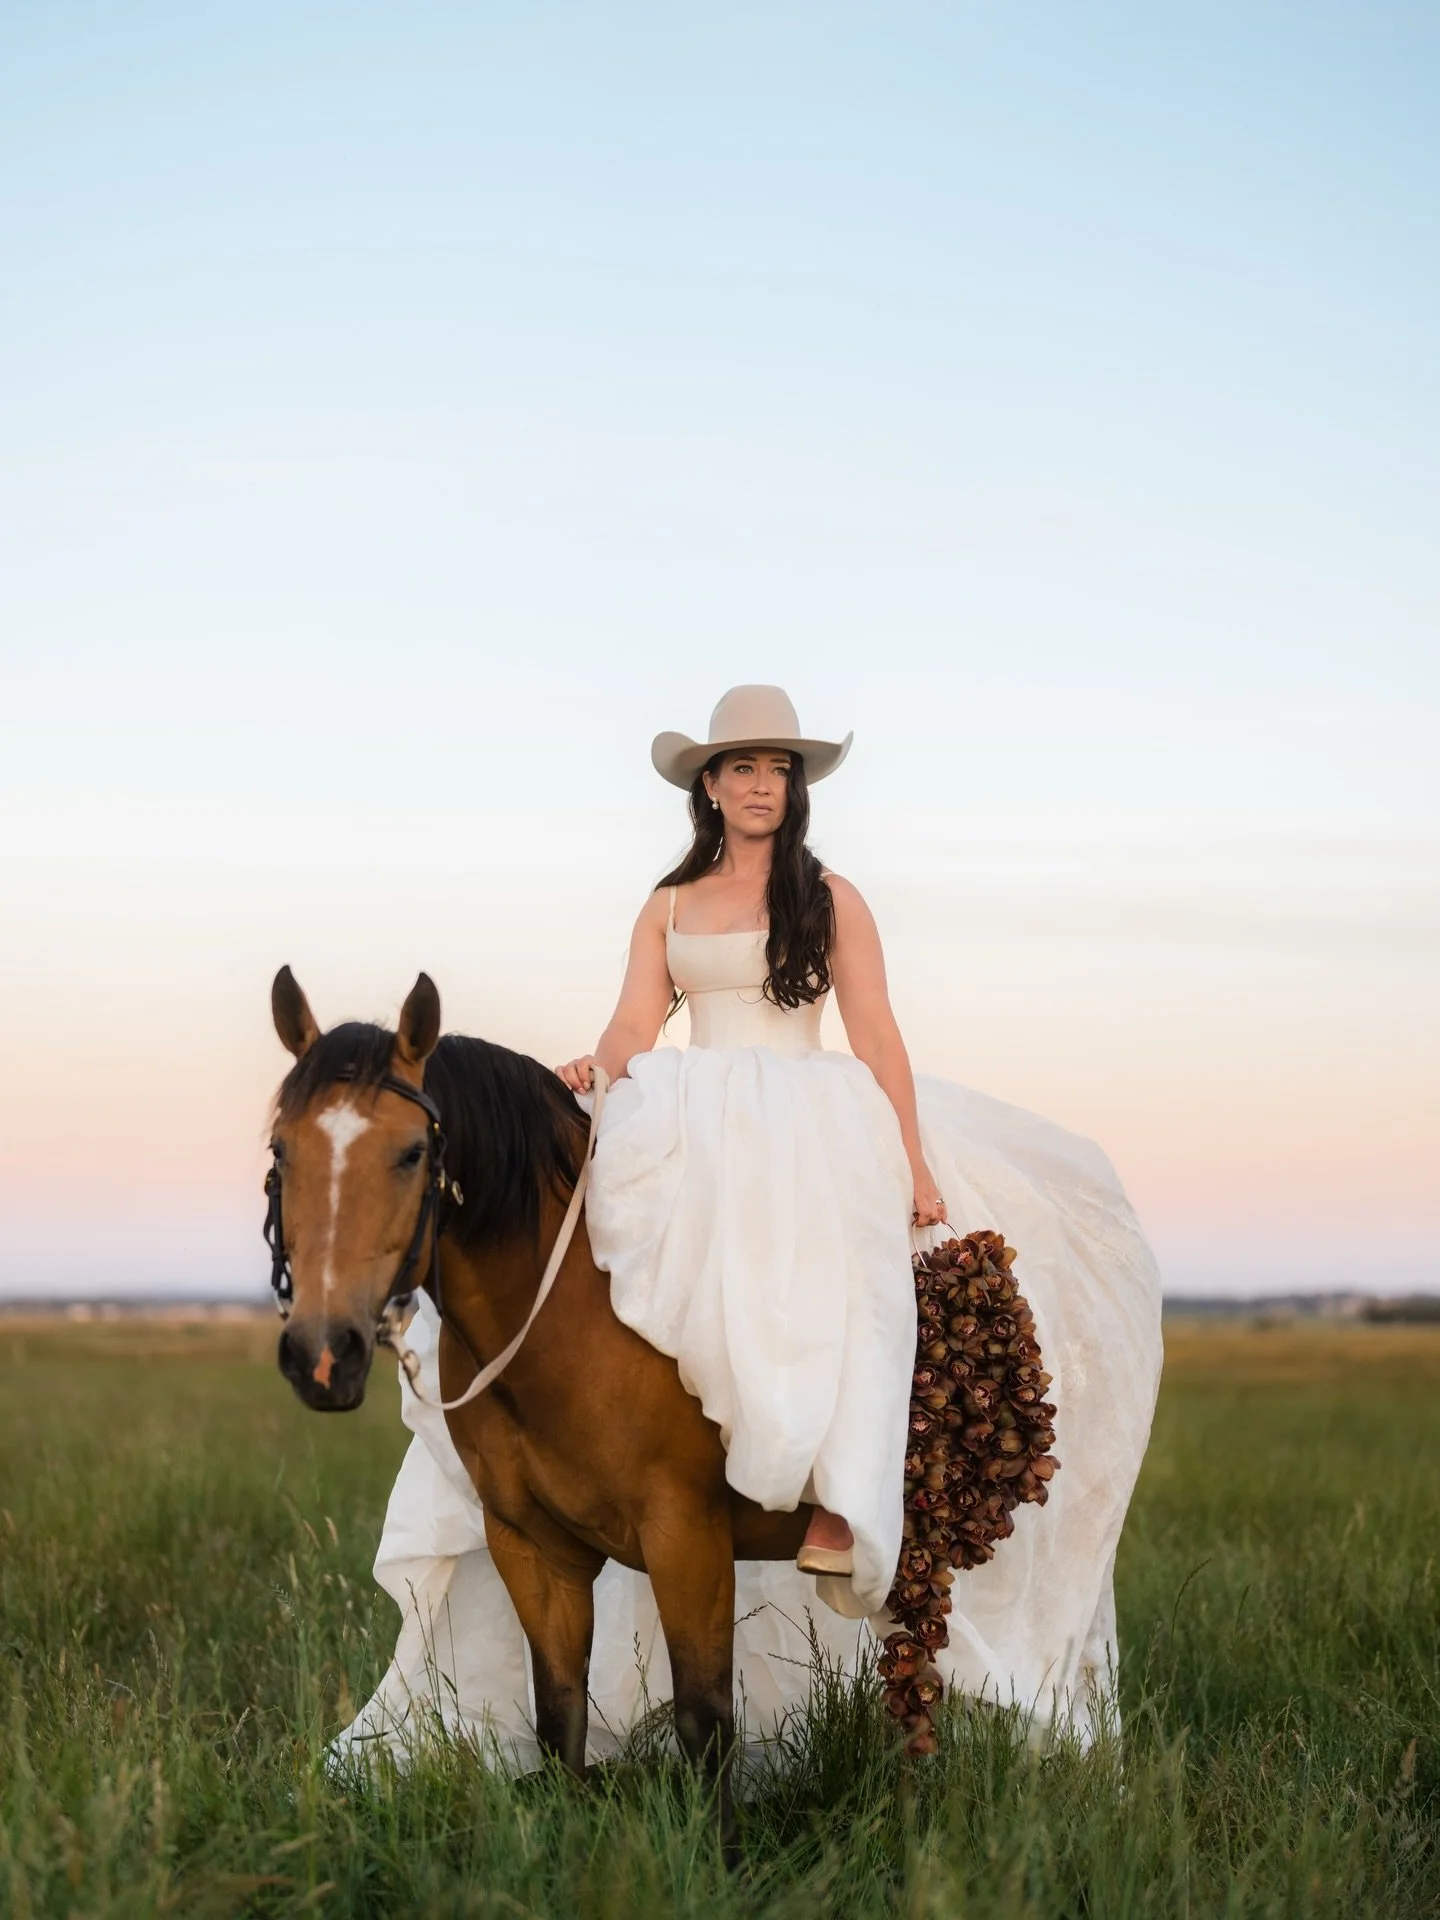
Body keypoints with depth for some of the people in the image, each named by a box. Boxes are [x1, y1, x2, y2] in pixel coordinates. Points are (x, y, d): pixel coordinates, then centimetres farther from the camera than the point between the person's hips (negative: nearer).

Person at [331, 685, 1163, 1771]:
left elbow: (877, 1038, 4)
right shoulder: (669, 909, 19)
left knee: (835, 1281, -29)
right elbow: (633, 1029, 8)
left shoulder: (832, 902, 12)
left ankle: (840, 1514, -39)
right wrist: (595, 1072, -16)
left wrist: (916, 1164, -6)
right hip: (696, 1129, 3)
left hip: (817, 1126, -3)